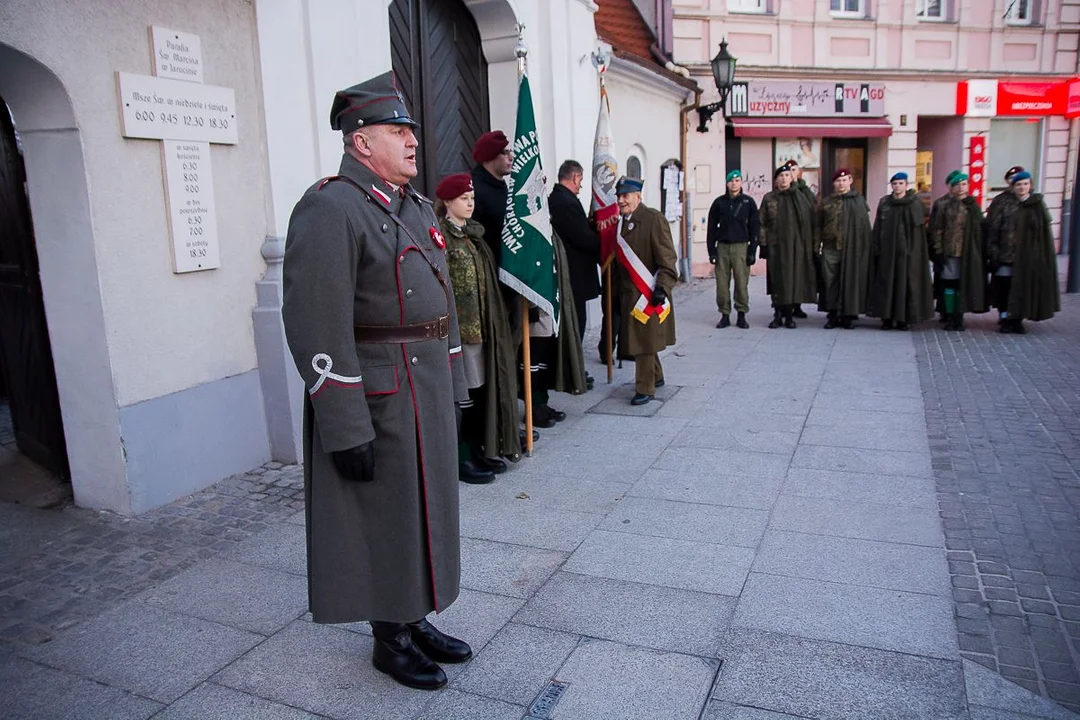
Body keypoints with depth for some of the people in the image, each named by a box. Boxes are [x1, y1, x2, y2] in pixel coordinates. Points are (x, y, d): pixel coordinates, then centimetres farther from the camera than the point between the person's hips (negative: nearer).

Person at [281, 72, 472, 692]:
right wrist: (347, 429, -21)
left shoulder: (418, 208, 13)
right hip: (378, 400, -8)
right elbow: (318, 328, -21)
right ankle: (390, 640, 26)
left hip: (429, 392, 9)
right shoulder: (329, 209, -15)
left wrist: (455, 387, 16)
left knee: (423, 509, 18)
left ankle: (416, 619, 36)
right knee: (383, 520, 6)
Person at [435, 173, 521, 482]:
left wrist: (491, 323, 15)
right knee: (463, 391, -2)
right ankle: (462, 459, 8)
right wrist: (454, 325, -18)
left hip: (482, 324, 8)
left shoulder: (474, 233, 15)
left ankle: (478, 449, 22)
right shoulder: (441, 236, -9)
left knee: (482, 387, 11)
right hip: (459, 324, -8)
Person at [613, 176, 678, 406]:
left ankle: (645, 389, 7)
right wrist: (619, 293, 16)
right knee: (638, 340, 16)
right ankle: (656, 377, 35)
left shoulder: (654, 219, -11)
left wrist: (662, 287, -21)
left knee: (645, 341, -3)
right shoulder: (620, 222, 11)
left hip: (649, 294, -7)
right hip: (629, 294, 8)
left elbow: (667, 258, -14)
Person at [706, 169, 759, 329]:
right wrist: (711, 250, 1)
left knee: (741, 283, -2)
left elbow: (753, 228, 4)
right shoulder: (719, 202, 8)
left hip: (741, 247, -1)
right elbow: (712, 228, 8)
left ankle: (741, 316, 7)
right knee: (722, 283, 1)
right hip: (722, 247, 1)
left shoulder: (748, 202, 5)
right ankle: (725, 315, 10)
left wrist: (752, 251, -3)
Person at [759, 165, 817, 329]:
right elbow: (762, 223, 4)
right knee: (777, 280, 0)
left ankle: (789, 315, 9)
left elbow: (811, 221, 8)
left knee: (794, 279, 1)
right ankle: (778, 315, 9)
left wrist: (812, 243, 2)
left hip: (796, 245, 1)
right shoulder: (768, 198, 6)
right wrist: (763, 244, -3)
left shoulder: (800, 198, 8)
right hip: (776, 246, -1)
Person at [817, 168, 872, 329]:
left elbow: (864, 226, 2)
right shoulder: (826, 202, 11)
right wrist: (817, 244, 4)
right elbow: (819, 225, 11)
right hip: (830, 248, 2)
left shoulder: (859, 201, 6)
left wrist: (862, 247, -5)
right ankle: (833, 315, 10)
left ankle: (848, 315, 10)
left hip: (851, 249, -1)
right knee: (831, 282, 2)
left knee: (850, 281, 1)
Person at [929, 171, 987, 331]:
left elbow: (980, 229, 15)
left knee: (963, 284, 4)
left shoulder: (972, 204, 13)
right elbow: (936, 229, -4)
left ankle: (959, 316, 12)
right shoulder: (942, 204, 0)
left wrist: (979, 251, 8)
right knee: (949, 284, -1)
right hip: (949, 252, -3)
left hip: (968, 252, 3)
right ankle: (949, 317, 7)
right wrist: (938, 250, -11)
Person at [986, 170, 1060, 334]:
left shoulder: (1037, 205, 3)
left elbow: (1044, 231, -1)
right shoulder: (1006, 206, 5)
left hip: (1027, 256, -1)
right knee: (1004, 288, 0)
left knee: (1022, 288, 3)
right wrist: (995, 252, -8)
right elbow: (996, 231, 1)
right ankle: (1005, 319, 10)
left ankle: (1017, 320, 12)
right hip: (1006, 255, 1)